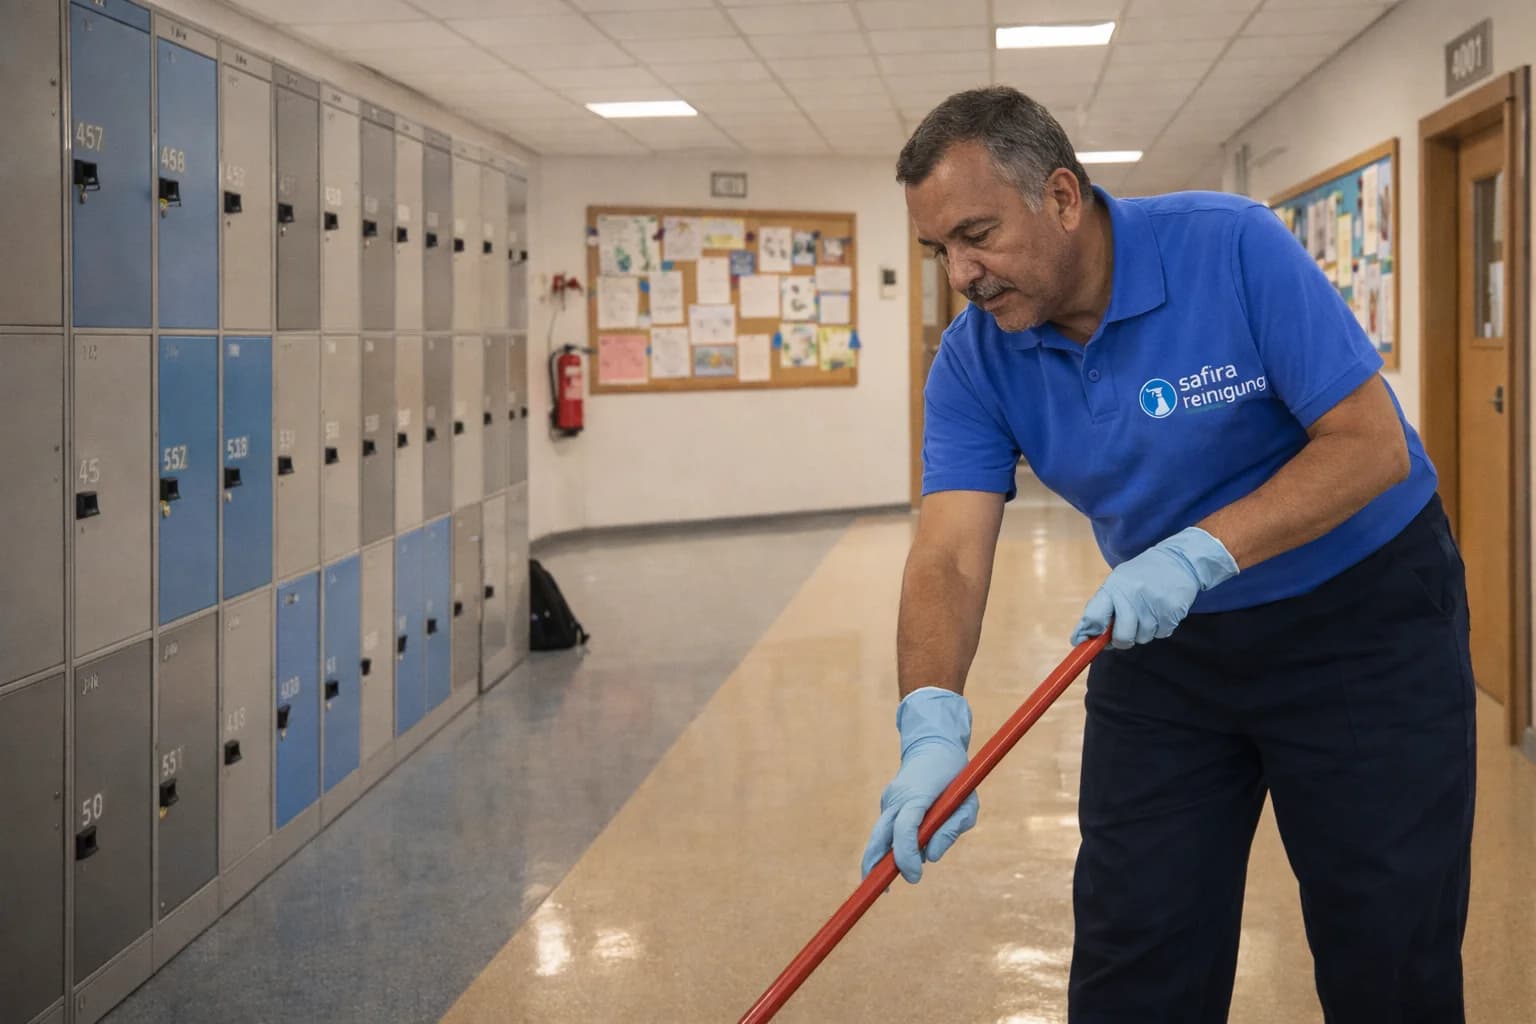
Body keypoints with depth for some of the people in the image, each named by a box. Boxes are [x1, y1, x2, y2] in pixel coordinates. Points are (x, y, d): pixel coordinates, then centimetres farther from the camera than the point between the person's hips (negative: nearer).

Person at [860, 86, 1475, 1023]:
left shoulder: (1234, 249, -22)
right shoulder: (975, 360, -10)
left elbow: (1371, 444, -23)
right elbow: (950, 554, -19)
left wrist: (1199, 553, -33)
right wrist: (933, 721, -36)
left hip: (1360, 620, -3)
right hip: (1165, 643, 4)